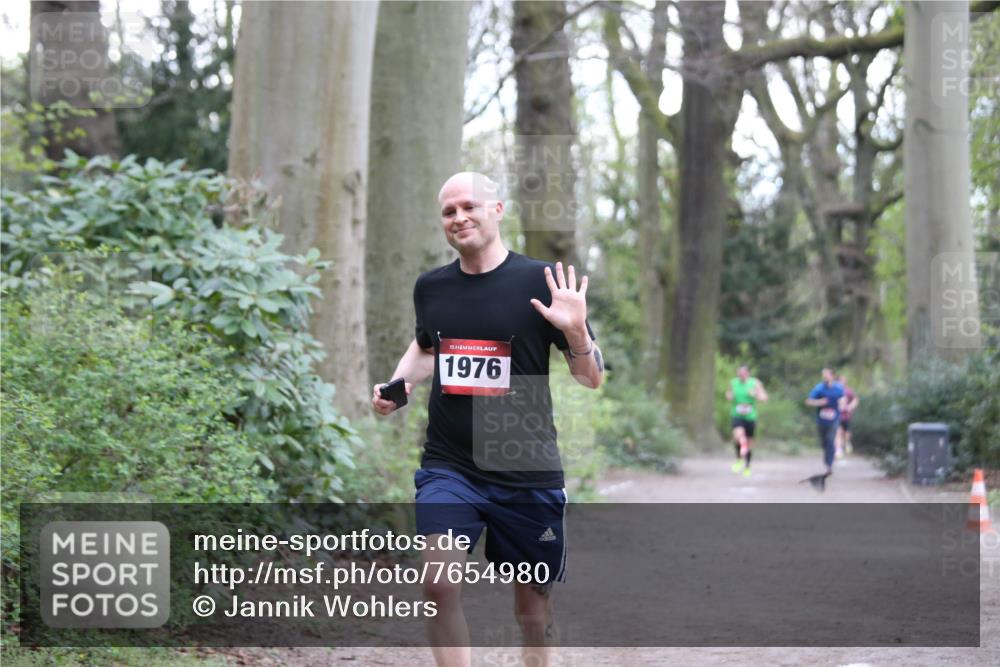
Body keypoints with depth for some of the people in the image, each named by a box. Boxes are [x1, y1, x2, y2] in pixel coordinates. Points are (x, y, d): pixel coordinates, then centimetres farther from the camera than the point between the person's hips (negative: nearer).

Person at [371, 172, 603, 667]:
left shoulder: (540, 282, -5)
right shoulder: (431, 287, 6)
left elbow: (592, 378, -3)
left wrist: (575, 331, -23)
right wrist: (397, 382, 8)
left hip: (526, 472, -2)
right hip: (447, 466, 2)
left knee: (533, 598, 9)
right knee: (439, 584, -17)